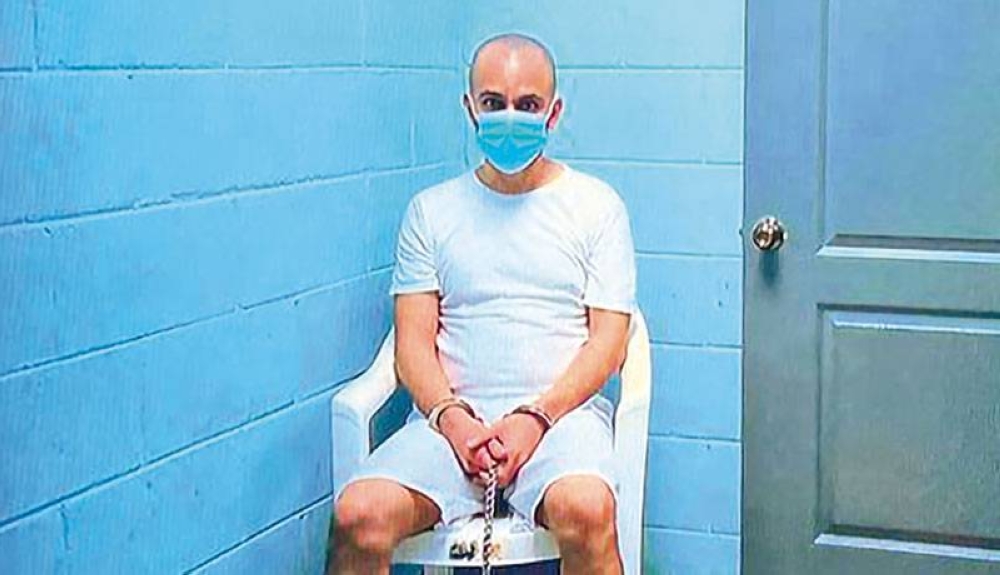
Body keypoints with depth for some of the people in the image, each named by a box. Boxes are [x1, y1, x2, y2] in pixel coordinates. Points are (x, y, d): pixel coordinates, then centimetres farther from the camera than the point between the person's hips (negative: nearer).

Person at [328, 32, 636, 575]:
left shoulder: (596, 204, 11)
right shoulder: (430, 210, 15)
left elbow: (608, 341, 4)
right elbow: (414, 340, 8)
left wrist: (536, 418, -11)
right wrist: (452, 418, -12)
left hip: (562, 409, -1)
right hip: (451, 413, 1)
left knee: (585, 509, -36)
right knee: (359, 514, -28)